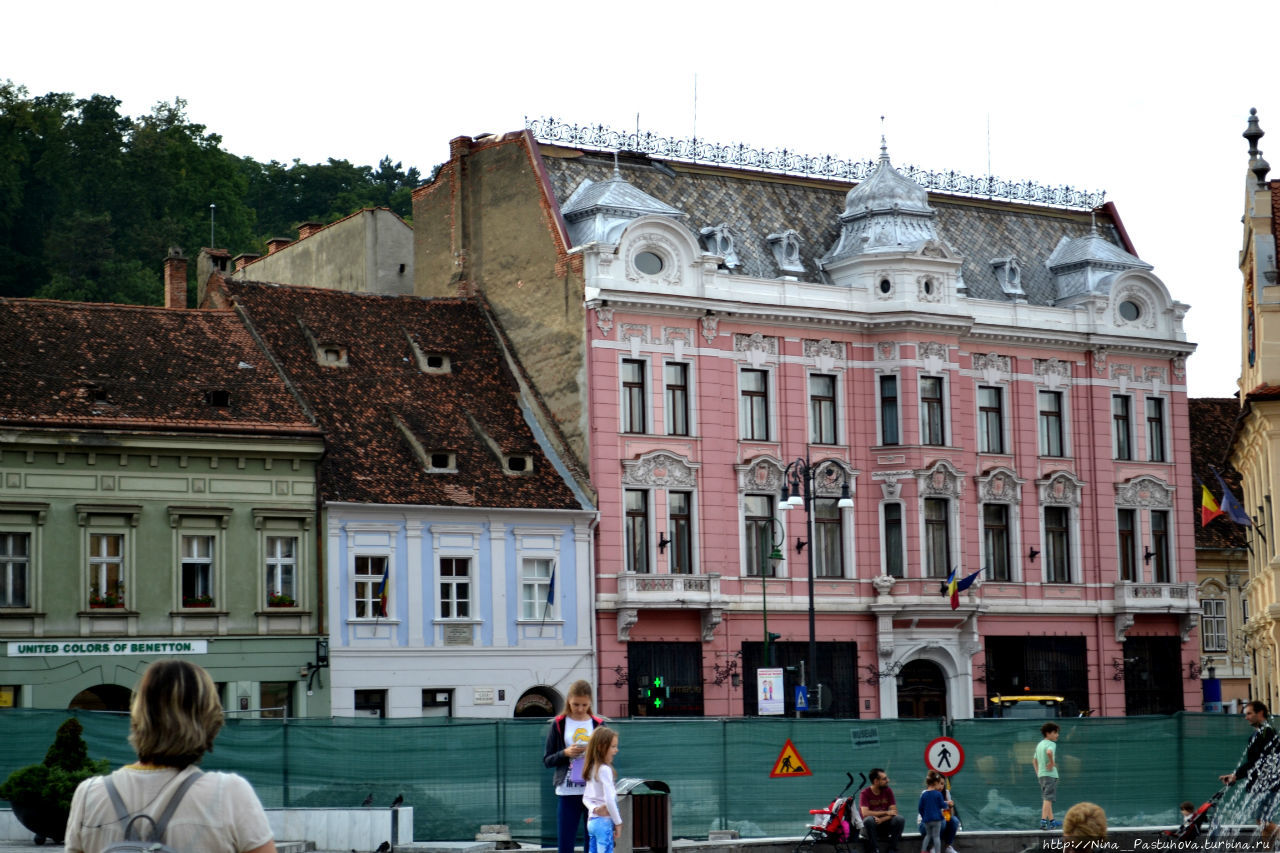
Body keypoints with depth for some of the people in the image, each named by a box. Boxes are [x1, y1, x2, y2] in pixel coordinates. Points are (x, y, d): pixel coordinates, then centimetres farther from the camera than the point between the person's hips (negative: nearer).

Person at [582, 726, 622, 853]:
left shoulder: (592, 769, 12)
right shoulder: (605, 770, -14)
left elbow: (585, 798, 15)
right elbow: (609, 799, -19)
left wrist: (594, 808, -4)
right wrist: (618, 823, -11)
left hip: (591, 821, 9)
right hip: (604, 822, -9)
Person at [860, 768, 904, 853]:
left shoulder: (888, 791, 0)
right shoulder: (865, 793, -11)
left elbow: (894, 812, -6)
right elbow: (865, 813, -24)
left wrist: (881, 819, -25)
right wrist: (886, 812, -18)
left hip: (884, 825, 3)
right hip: (870, 827, -3)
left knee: (899, 819, -24)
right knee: (869, 819, -37)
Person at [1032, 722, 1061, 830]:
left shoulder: (1039, 744, 17)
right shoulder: (1051, 744, -10)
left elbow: (1034, 760, 24)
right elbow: (1049, 752, -34)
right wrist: (1052, 762, -20)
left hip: (1041, 775, 9)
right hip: (1050, 774, -9)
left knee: (1046, 799, 14)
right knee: (1048, 799, -10)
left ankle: (1051, 821, 22)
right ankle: (1043, 821, -17)